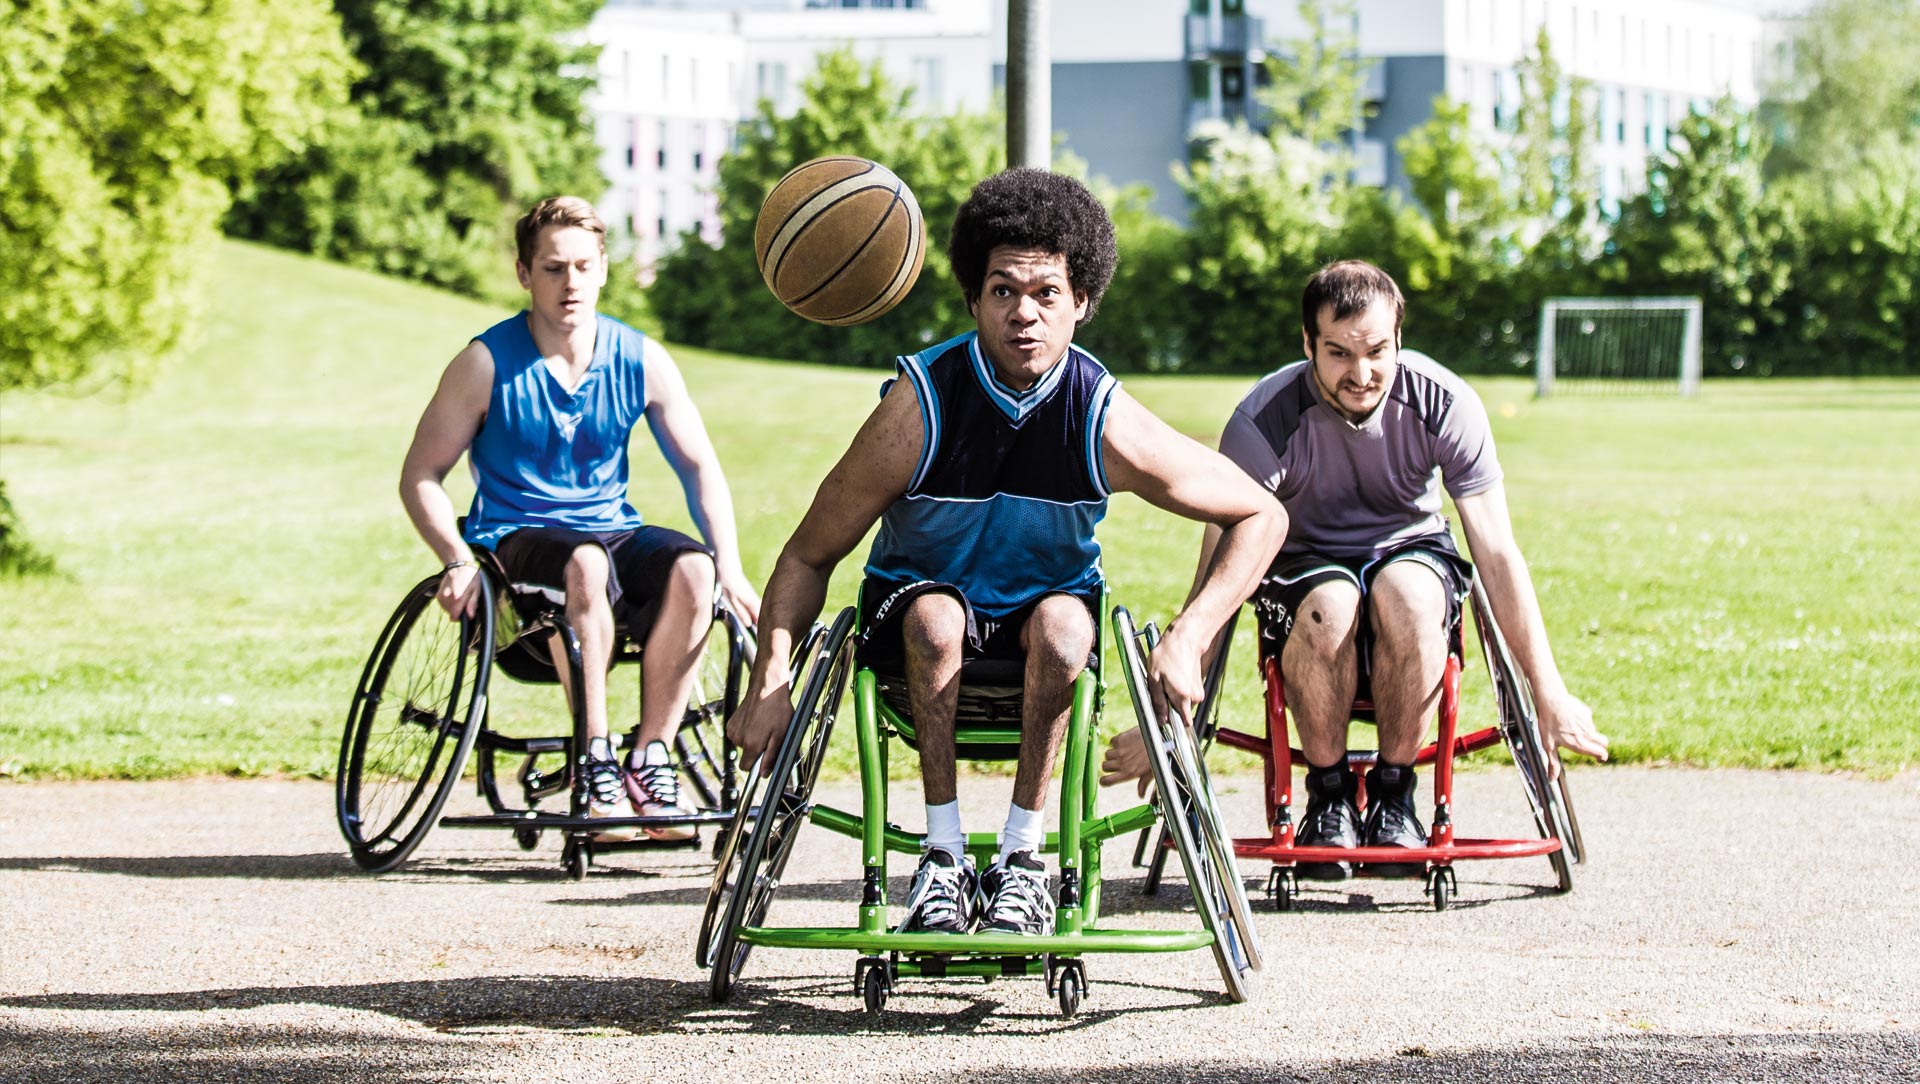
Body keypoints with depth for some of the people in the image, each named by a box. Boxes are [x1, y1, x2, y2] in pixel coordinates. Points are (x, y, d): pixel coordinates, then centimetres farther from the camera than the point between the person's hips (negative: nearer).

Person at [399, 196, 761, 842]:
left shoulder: (641, 360, 2)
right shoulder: (488, 363, -6)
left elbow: (700, 467, 5)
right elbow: (421, 474, -3)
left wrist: (730, 567, -9)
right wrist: (460, 560, -20)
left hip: (613, 529, 3)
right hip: (515, 540, -3)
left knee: (692, 567, -29)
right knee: (586, 563, -38)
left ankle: (650, 758, -20)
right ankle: (596, 765, -31)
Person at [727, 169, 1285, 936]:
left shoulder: (1108, 423, -20)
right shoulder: (918, 409, -23)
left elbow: (1261, 517, -10)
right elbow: (809, 555, -14)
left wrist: (1187, 642, -22)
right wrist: (771, 684, -28)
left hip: (1047, 606, 1)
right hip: (919, 602, -1)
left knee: (1063, 621, -34)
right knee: (935, 616, -35)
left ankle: (1023, 857, -23)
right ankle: (943, 857, -26)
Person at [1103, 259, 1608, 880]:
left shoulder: (1445, 404, -19)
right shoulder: (1264, 421, -24)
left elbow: (1497, 554, -15)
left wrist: (1549, 693, -16)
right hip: (1302, 565, -1)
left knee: (1406, 591, -36)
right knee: (1329, 603, -37)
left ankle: (1392, 794, -16)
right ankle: (1328, 797, -14)